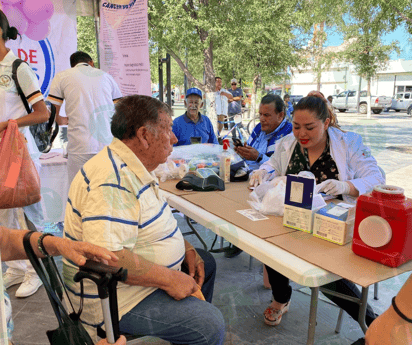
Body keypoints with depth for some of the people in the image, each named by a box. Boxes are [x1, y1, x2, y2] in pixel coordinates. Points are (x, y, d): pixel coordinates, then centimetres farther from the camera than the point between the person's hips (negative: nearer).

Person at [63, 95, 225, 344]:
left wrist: (187, 249, 4)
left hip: (143, 274, 10)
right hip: (116, 297, -10)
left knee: (206, 263, 22)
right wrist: (169, 279, -26)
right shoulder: (112, 182, -30)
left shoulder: (136, 169, 4)